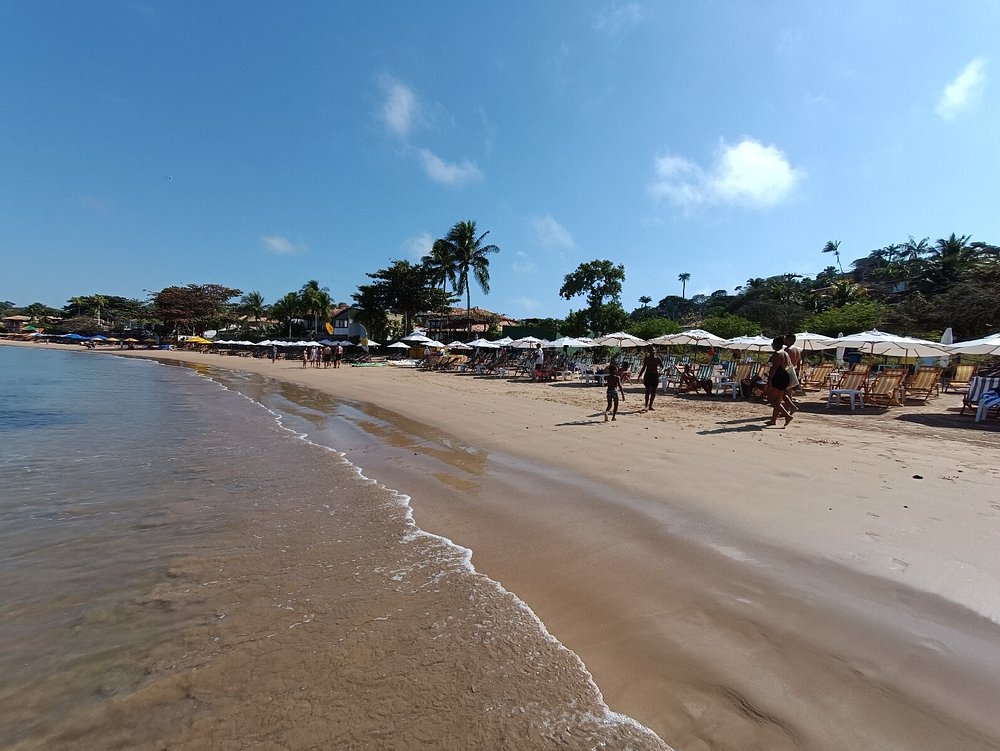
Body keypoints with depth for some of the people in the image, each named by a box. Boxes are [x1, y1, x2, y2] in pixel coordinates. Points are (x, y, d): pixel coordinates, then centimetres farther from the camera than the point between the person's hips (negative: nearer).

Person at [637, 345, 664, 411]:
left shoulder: (658, 359, 2)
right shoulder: (646, 358, 3)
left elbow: (662, 366, 7)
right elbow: (644, 367, 11)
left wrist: (659, 370, -14)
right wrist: (640, 375, 6)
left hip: (655, 376, 1)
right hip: (647, 375, -1)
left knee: (653, 392, 5)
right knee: (648, 391, -9)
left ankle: (650, 405, 15)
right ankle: (646, 405, -4)